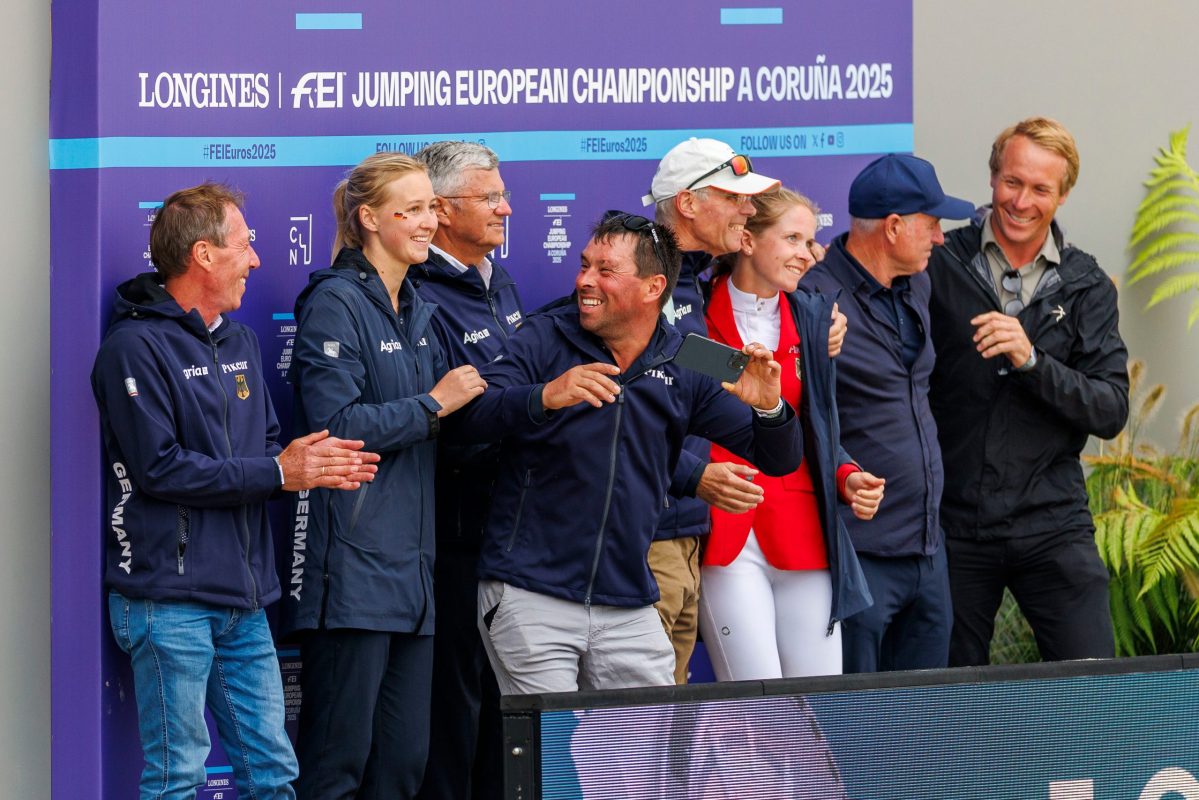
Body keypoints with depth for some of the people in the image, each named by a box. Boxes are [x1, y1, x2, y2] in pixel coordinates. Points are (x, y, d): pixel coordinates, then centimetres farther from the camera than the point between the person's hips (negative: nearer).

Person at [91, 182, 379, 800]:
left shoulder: (240, 344, 18)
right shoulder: (135, 348, -9)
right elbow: (160, 468, -17)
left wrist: (312, 464, -6)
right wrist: (278, 473, -15)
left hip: (243, 602, 8)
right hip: (169, 602, -8)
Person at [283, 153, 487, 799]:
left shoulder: (415, 310, 18)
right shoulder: (335, 304, -7)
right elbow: (336, 426, -17)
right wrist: (433, 403, -11)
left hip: (411, 563, 8)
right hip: (352, 568, -8)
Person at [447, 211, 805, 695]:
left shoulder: (684, 369, 6)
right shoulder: (544, 339, 0)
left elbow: (778, 459, 6)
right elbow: (467, 421, -13)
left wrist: (768, 408, -17)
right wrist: (545, 397, -32)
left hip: (629, 609, 3)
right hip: (530, 596, -3)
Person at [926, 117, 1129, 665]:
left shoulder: (1086, 287, 5)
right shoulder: (940, 265, 0)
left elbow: (1111, 412, -3)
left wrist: (1031, 360, -18)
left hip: (1052, 528, 1)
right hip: (954, 525, -1)